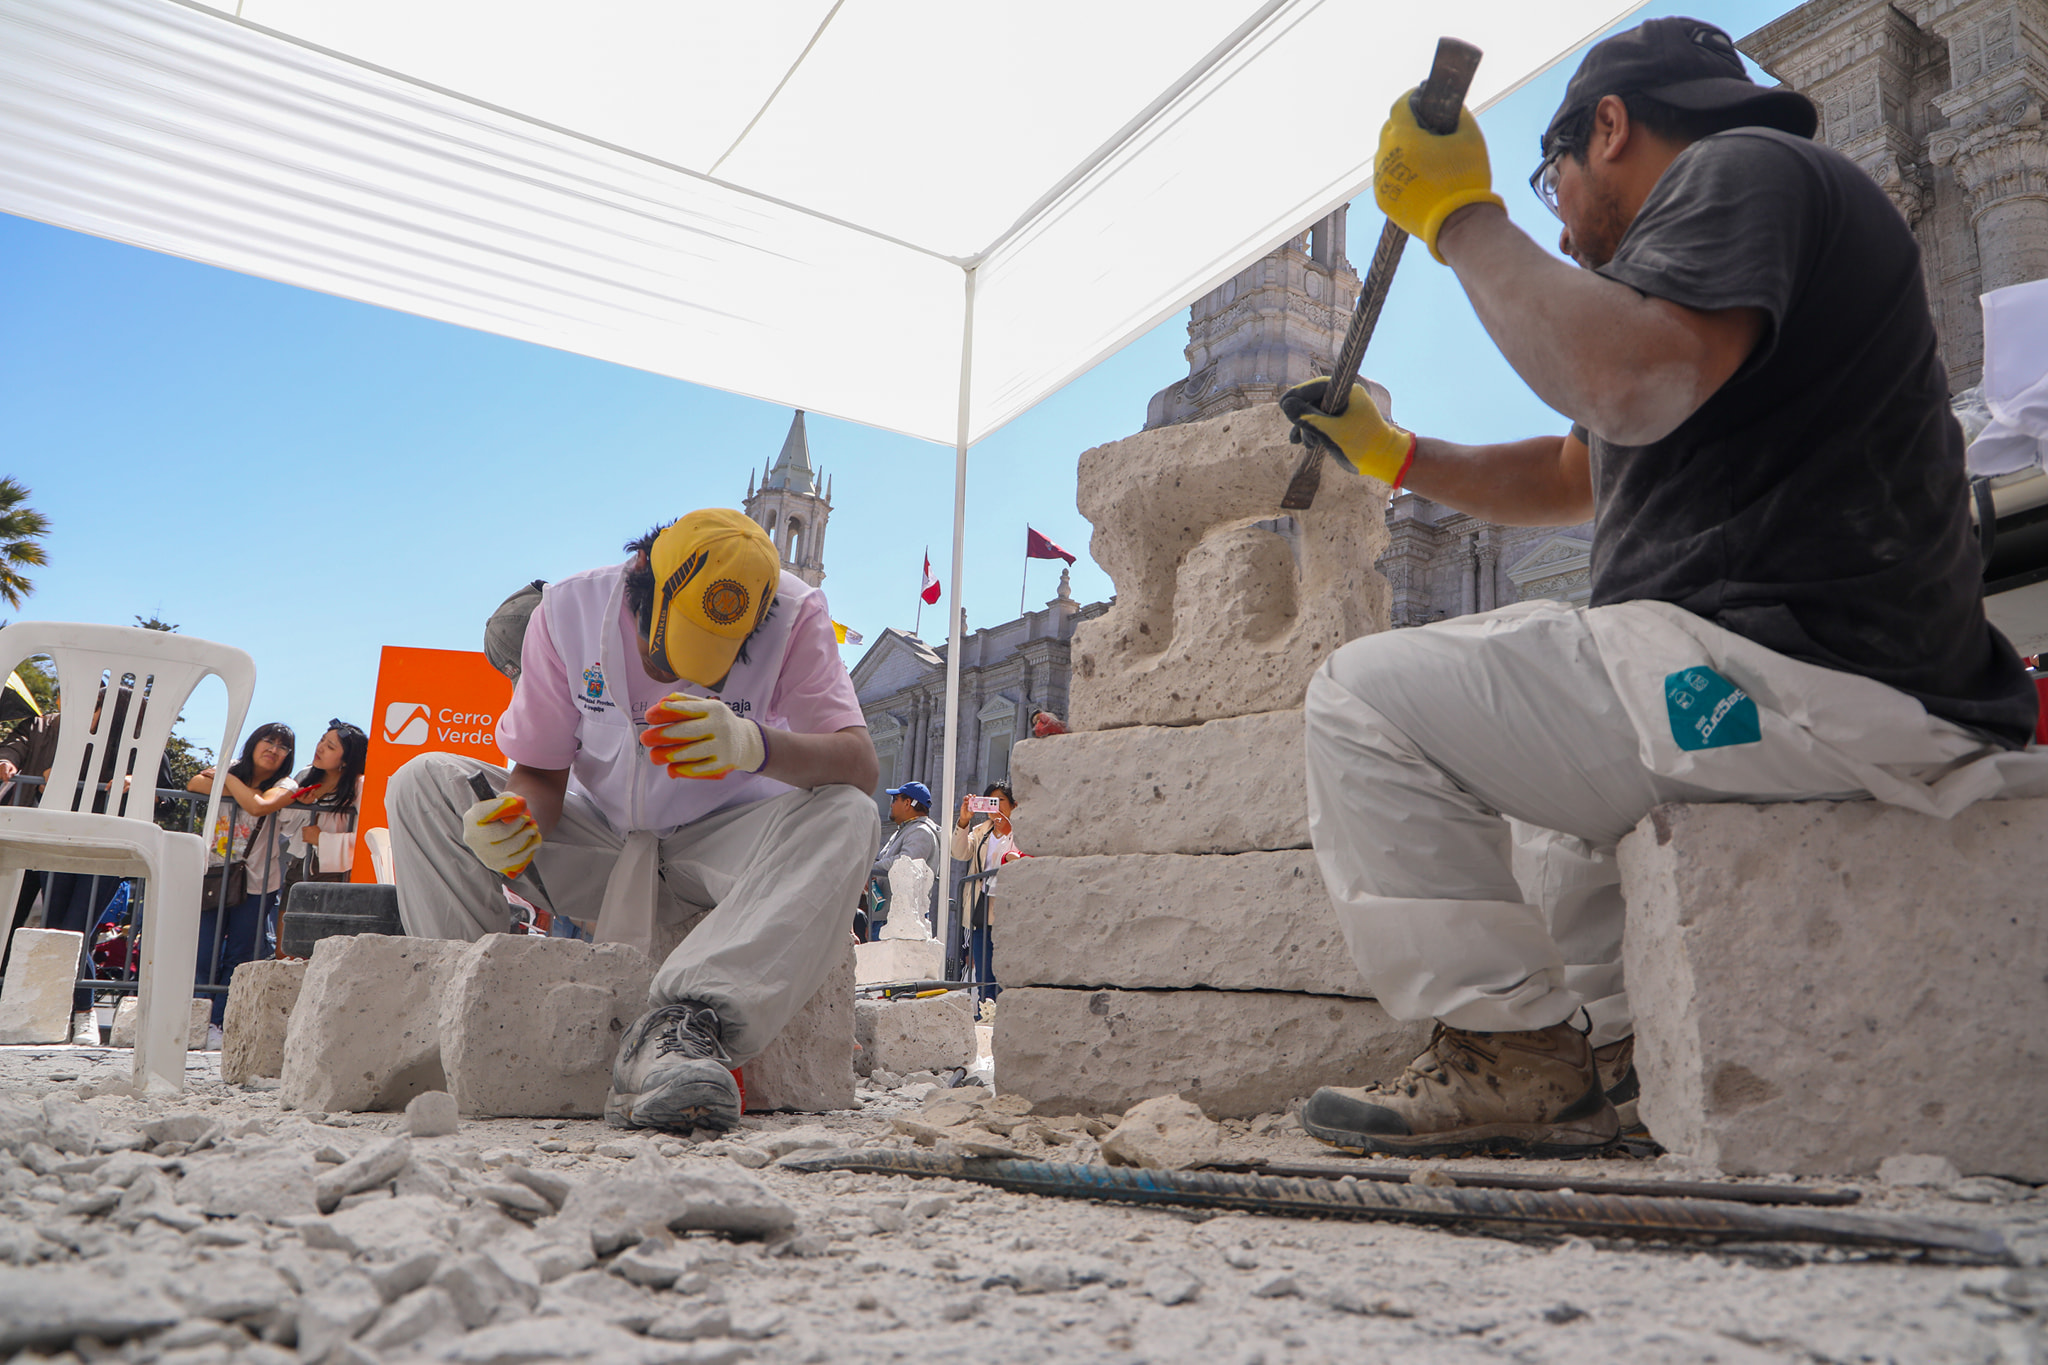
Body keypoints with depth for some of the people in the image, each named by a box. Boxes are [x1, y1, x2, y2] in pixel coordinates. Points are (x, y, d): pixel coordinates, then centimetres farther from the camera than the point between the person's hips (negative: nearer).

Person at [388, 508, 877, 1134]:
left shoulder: (794, 615, -19)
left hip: (718, 849, -2)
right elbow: (540, 772, -7)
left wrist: (756, 745, -49)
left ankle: (682, 1026, -48)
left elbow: (861, 764, -29)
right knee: (424, 784, -14)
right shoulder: (569, 609, -13)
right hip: (598, 843, 2)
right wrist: (516, 820, -31)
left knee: (846, 817, -33)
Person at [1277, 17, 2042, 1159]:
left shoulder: (1742, 167, -3)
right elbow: (1570, 478, 35)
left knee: (1366, 698, -8)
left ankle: (1512, 1052, -7)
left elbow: (1632, 386, -26)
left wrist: (1462, 216, -12)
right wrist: (1391, 451, 37)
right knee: (1578, 727, 35)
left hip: (1791, 672, -11)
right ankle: (1610, 1038, 23)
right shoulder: (1716, 209, 28)